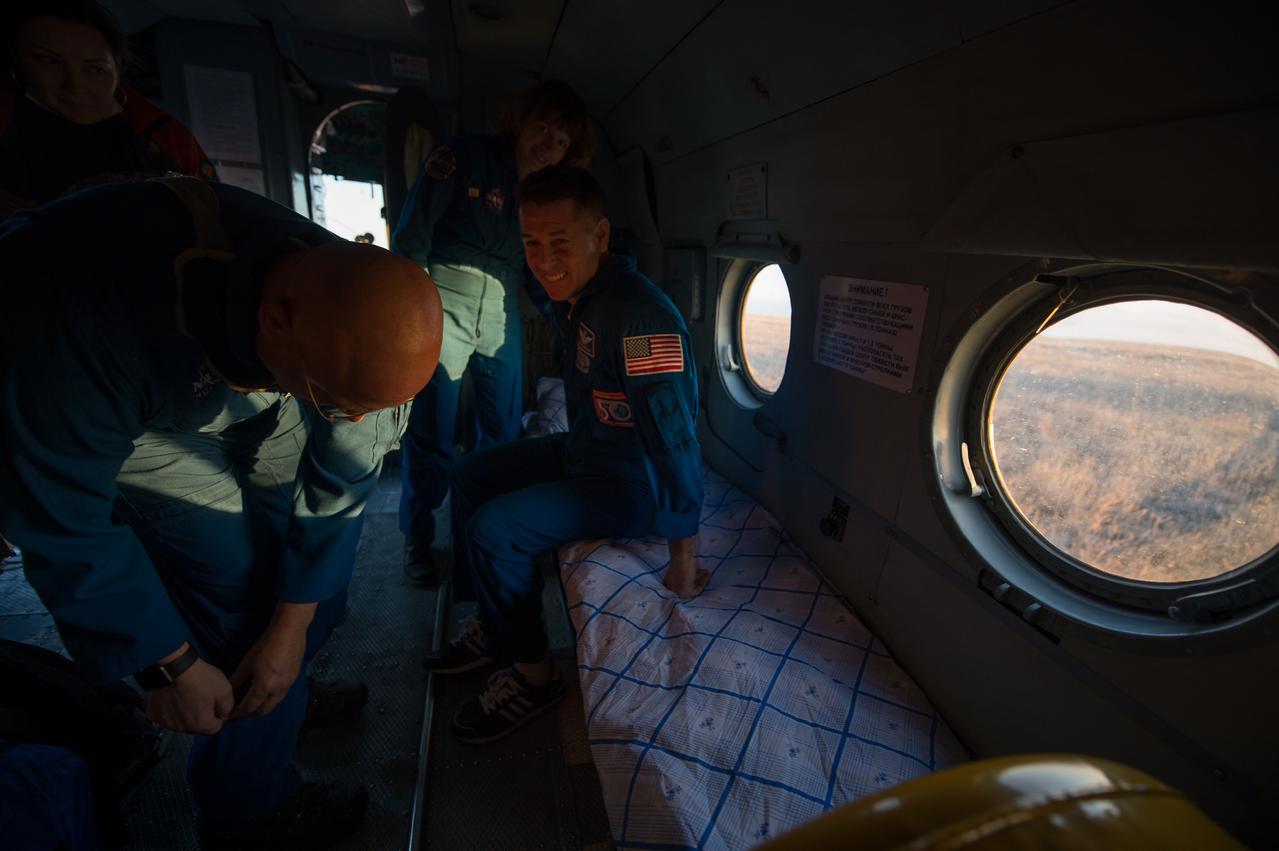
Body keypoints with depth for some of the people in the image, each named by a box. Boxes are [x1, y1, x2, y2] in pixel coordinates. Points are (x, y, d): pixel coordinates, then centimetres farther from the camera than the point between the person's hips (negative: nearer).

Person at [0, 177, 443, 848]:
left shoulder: (360, 317, -28)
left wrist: (293, 626, -12)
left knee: (319, 558, 1)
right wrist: (171, 666, -18)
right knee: (244, 589, -13)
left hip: (246, 394, 4)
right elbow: (62, 525, -28)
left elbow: (339, 480, -18)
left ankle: (286, 700, 31)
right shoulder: (91, 319, -42)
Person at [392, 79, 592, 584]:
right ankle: (417, 539, 19)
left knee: (503, 432, 11)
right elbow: (412, 233, -7)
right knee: (432, 434, -3)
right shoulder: (467, 157, -4)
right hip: (445, 299, -5)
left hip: (503, 310, 5)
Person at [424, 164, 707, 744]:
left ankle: (532, 675, 5)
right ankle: (492, 627, 23)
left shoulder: (641, 316, -31)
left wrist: (682, 560, -24)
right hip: (583, 452, 10)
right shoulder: (575, 299, 1)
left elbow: (675, 439, -31)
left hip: (632, 485, -10)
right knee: (471, 475, 13)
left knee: (493, 529, -19)